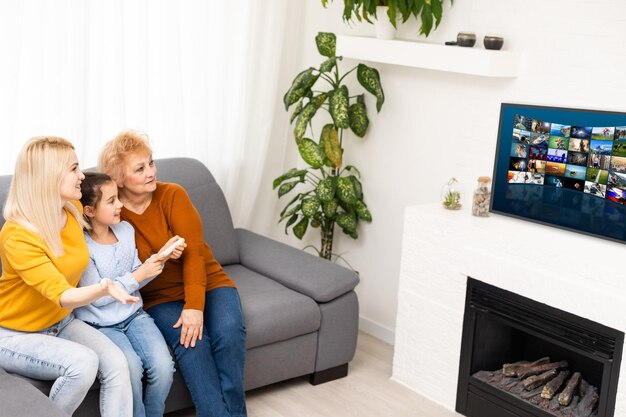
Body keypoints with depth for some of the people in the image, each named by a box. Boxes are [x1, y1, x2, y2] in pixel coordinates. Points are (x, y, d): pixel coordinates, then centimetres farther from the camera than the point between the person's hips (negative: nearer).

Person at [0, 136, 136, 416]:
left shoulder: (74, 209, -5)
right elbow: (62, 295, -35)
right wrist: (103, 289, -53)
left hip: (61, 323, 6)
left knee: (116, 363, -20)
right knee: (83, 362, -31)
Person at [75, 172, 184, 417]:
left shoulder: (126, 230, 4)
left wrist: (160, 258, -5)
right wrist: (139, 275, -16)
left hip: (133, 314, 5)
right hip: (100, 324, -5)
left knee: (163, 365, -19)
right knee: (131, 367, -30)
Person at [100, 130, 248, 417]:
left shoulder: (173, 195, -9)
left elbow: (193, 252, -16)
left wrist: (195, 306, -26)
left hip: (205, 283, 1)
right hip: (160, 297, 0)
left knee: (229, 331, -28)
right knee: (191, 341, -31)